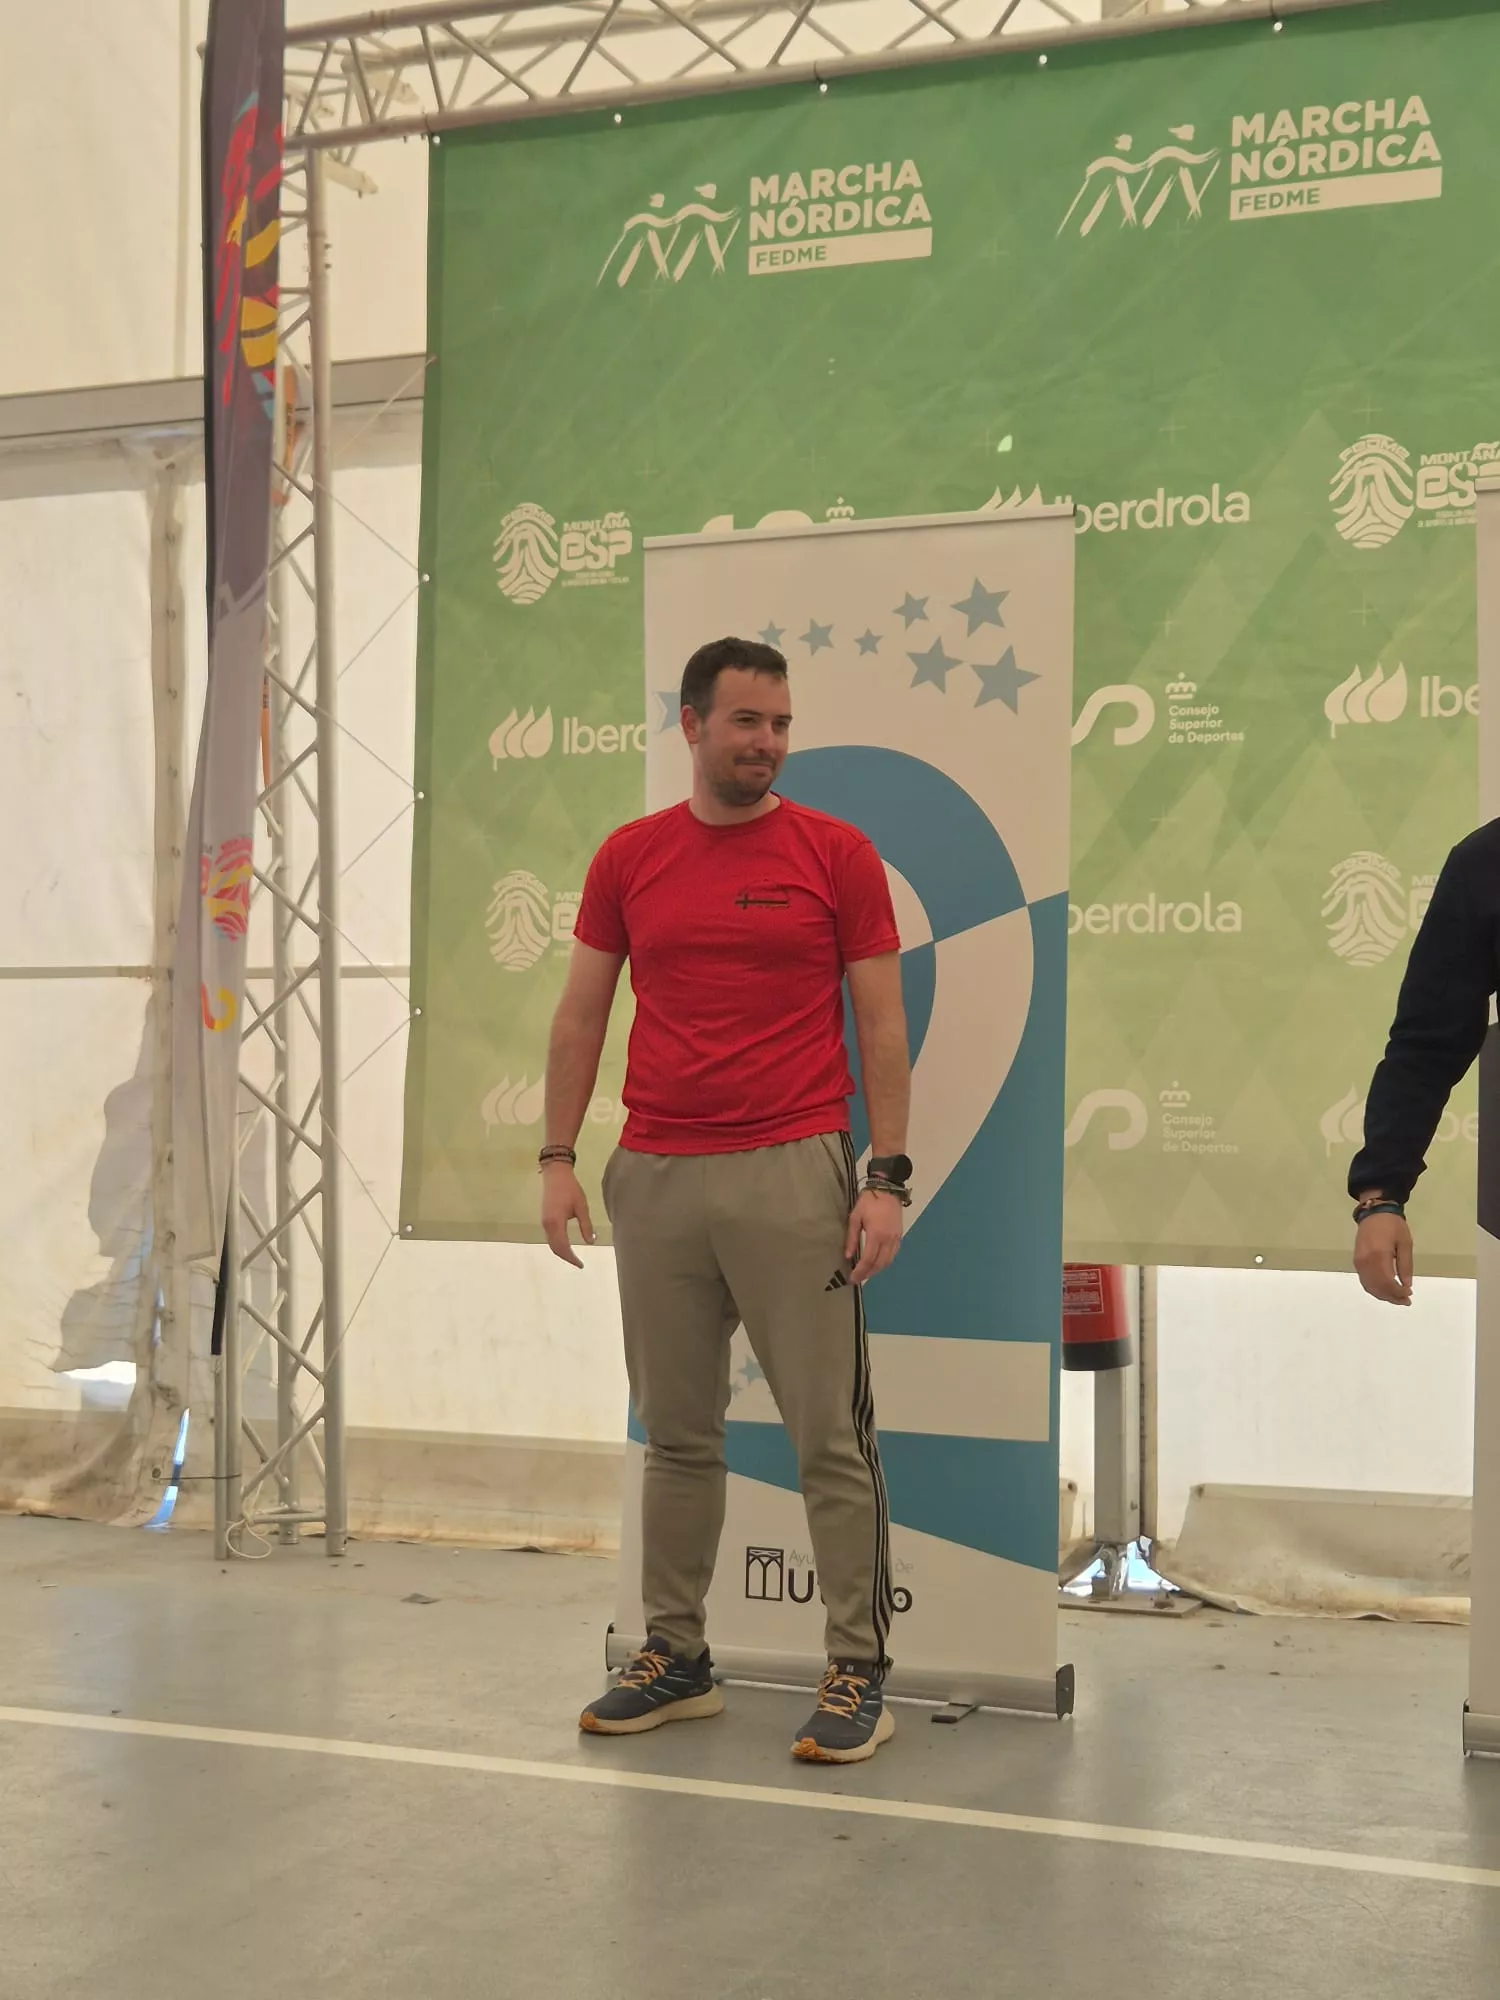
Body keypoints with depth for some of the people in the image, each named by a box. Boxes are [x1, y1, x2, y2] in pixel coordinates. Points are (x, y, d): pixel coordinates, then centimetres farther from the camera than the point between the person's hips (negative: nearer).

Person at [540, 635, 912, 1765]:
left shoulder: (836, 854, 0)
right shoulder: (629, 859, 8)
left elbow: (882, 1024, -1)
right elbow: (582, 1014, 11)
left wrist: (888, 1177, -7)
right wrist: (559, 1158, 2)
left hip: (794, 1173, -3)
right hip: (656, 1177, 3)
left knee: (831, 1436, -1)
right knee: (676, 1434, 12)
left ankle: (860, 1672, 8)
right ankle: (676, 1657, 24)